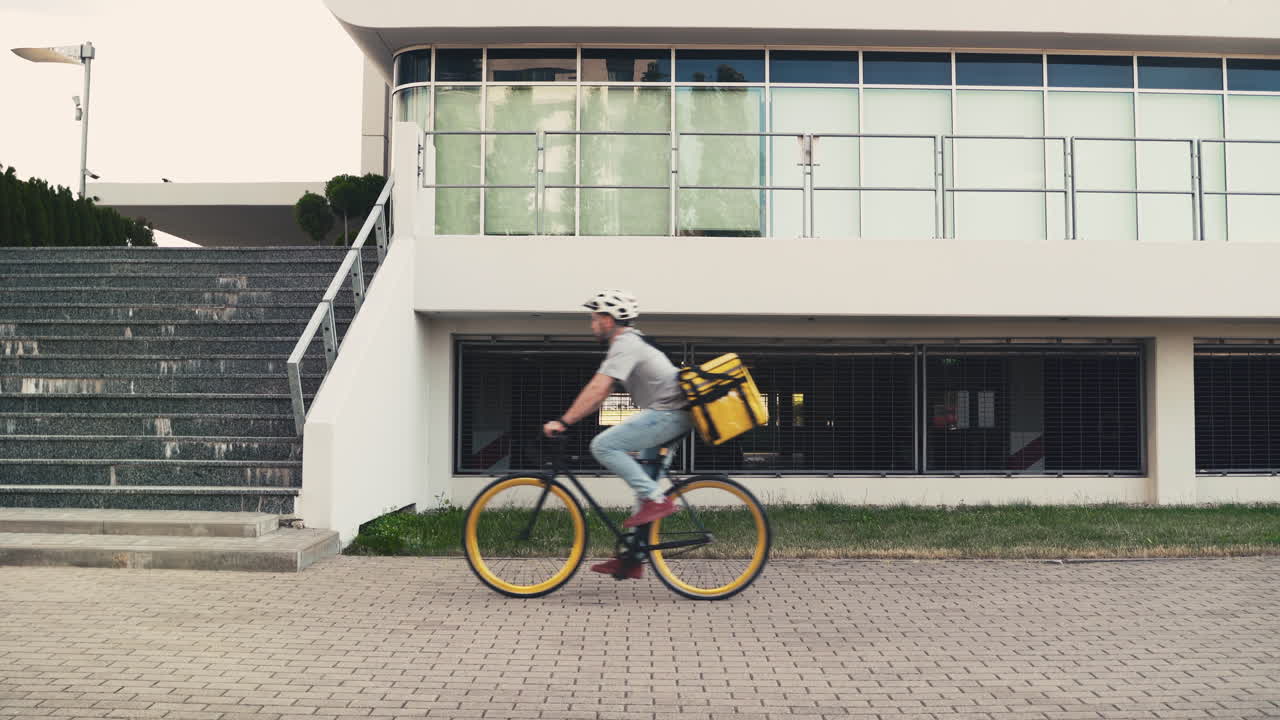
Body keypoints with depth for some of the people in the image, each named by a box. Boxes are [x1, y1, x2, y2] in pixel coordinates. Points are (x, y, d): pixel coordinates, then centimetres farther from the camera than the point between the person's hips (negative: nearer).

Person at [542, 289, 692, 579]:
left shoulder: (625, 345, -11)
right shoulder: (630, 341, 21)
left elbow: (598, 390, -23)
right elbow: (599, 393, 24)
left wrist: (563, 421, -23)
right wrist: (569, 419, 20)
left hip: (667, 413, -11)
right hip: (673, 415, 11)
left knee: (603, 445, -17)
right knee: (642, 481, 12)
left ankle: (656, 500, -16)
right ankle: (632, 559, 16)